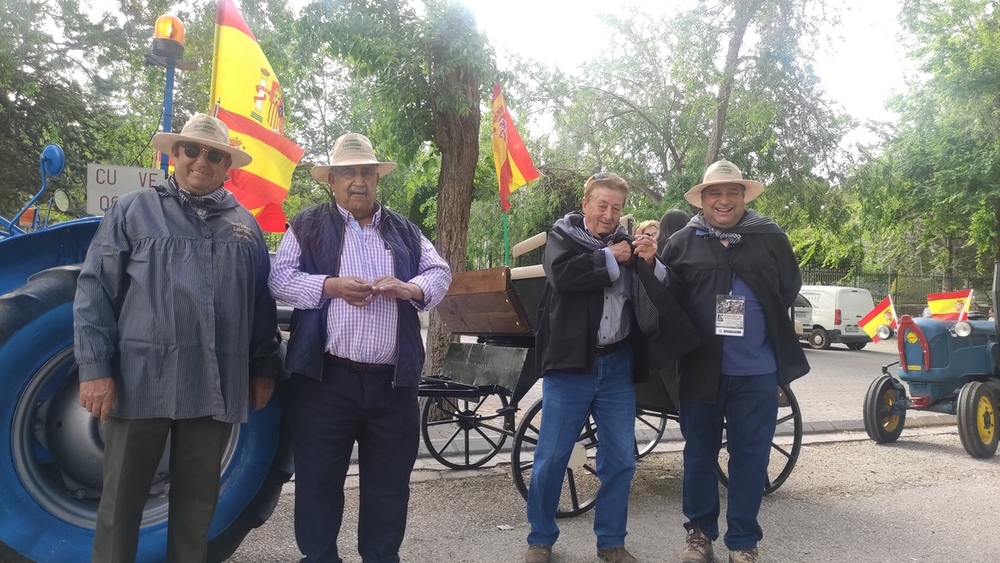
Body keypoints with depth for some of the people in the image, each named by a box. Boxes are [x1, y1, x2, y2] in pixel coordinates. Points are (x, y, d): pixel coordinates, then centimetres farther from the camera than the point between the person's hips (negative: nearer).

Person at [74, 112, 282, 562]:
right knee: (122, 499, 7)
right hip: (143, 380, -2)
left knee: (197, 500, 13)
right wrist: (95, 368, -8)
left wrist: (264, 367, 11)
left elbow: (262, 302, 15)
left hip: (216, 386, 3)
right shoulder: (132, 211, 5)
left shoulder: (245, 224, 13)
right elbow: (94, 292, 0)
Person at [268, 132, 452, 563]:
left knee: (389, 482, 12)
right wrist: (330, 286, -17)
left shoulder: (405, 231, 16)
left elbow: (440, 274, 10)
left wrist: (410, 289, -10)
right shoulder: (308, 226, 6)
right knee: (319, 480, 7)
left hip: (393, 381, 3)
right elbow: (281, 279, -2)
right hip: (326, 378, -2)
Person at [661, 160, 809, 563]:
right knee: (699, 454, 11)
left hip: (756, 371, 0)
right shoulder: (682, 242, 3)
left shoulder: (771, 238, 5)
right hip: (701, 369, 0)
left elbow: (789, 291, 8)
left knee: (750, 457, 7)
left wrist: (763, 327, 2)